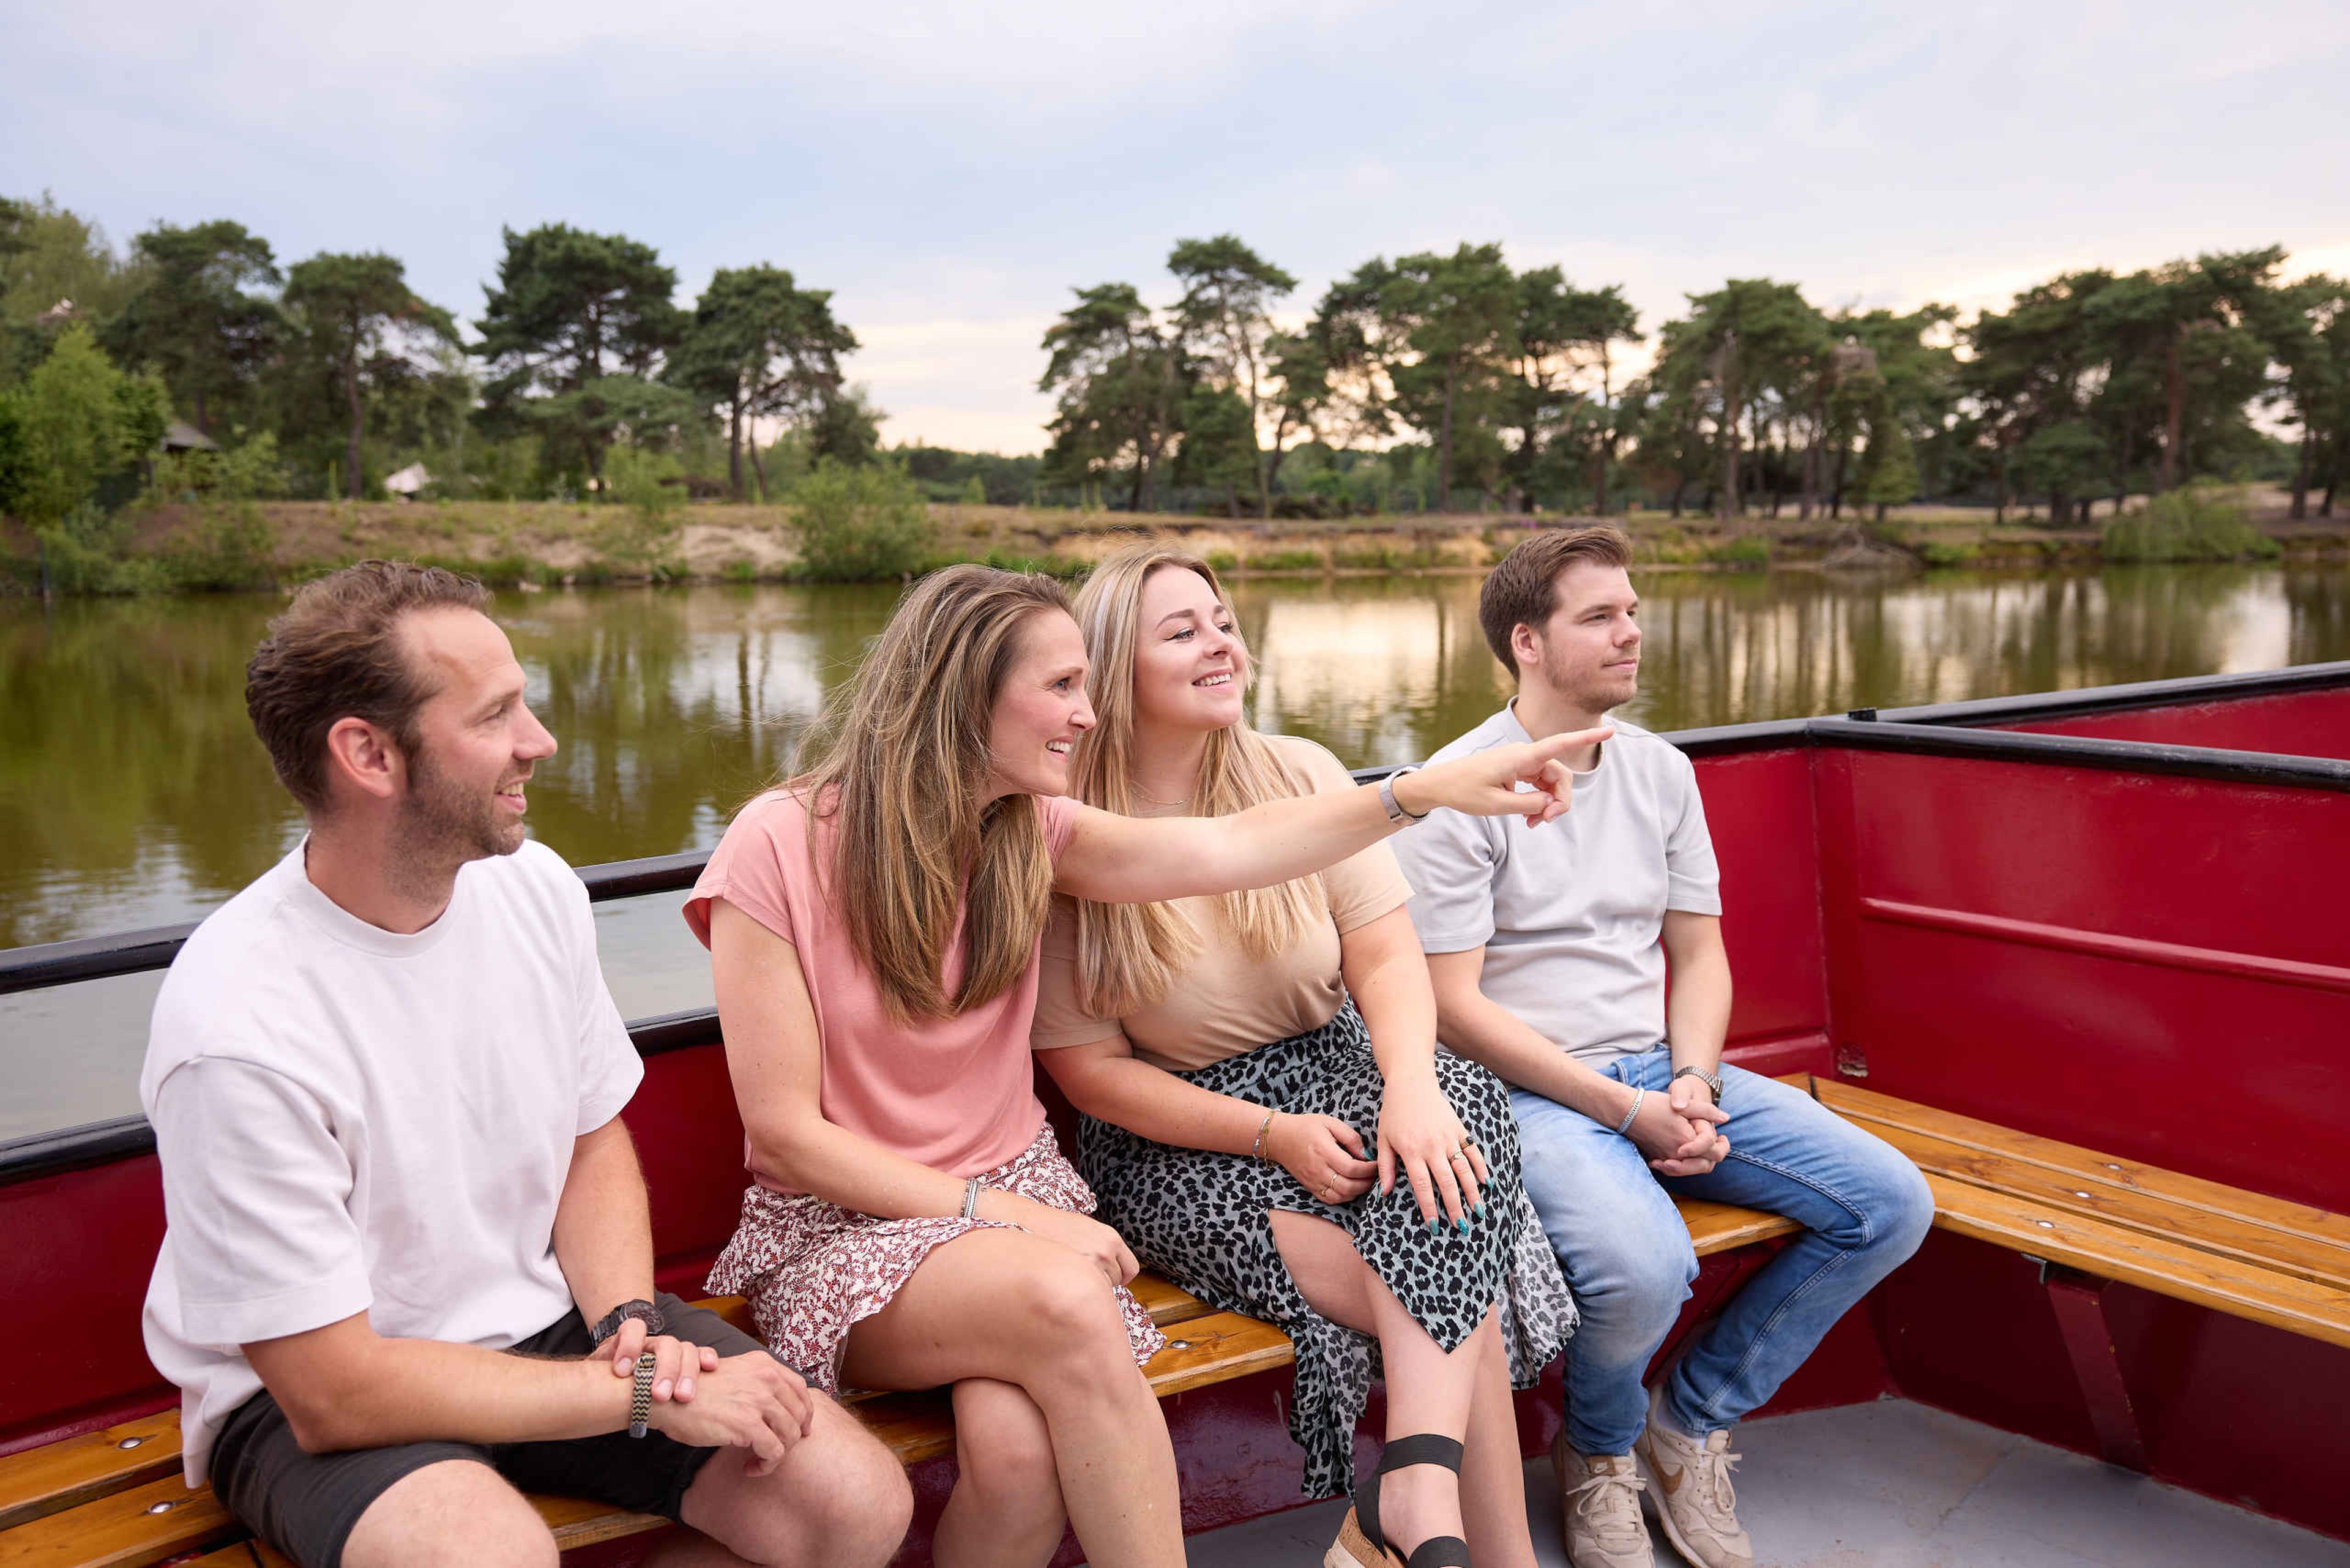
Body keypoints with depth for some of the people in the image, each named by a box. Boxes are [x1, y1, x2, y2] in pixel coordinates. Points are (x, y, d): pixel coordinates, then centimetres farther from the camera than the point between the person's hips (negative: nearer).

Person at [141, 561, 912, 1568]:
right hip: (307, 1397, -5)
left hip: (548, 1320, 6)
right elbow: (333, 1391, -21)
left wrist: (632, 1323, -10)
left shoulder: (535, 889, -5)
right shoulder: (239, 1028, -25)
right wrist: (644, 1390, -19)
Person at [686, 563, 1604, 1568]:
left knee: (1021, 1452, -29)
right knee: (1067, 1302, -34)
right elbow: (784, 1133, -13)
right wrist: (999, 1212, -18)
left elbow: (1225, 849, -5)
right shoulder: (781, 845, -13)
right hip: (841, 1227, -3)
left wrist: (1433, 790, -11)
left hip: (1015, 1191, 4)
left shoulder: (1030, 830, 3)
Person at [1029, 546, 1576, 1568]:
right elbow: (1088, 1066, -8)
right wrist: (1271, 1134, -19)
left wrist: (1411, 1087, -25)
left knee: (1462, 1105, -30)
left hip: (1336, 1080, 4)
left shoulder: (1300, 776, 3)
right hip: (1180, 1147, -4)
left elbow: (1388, 958, -3)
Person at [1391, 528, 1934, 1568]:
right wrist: (1622, 1110, -17)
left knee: (1892, 1203, -6)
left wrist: (1692, 1086, -6)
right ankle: (1600, 1452, 4)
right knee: (1642, 1266, -34)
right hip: (1530, 1090, -7)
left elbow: (1699, 956, 14)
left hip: (1663, 1068, 7)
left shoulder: (1661, 770, 11)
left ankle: (1690, 1420, 11)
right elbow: (1454, 1004, -14)